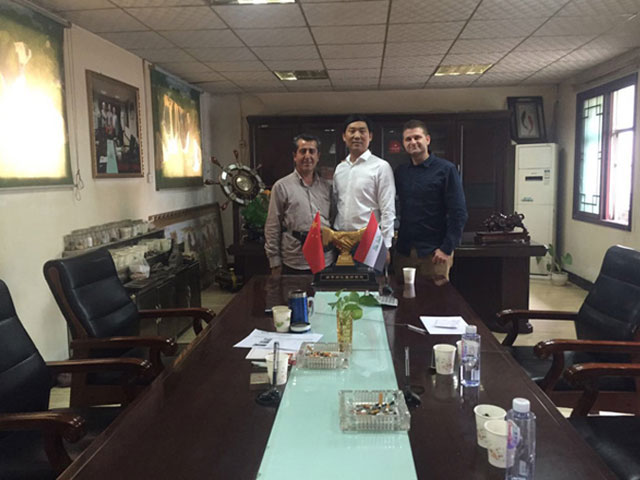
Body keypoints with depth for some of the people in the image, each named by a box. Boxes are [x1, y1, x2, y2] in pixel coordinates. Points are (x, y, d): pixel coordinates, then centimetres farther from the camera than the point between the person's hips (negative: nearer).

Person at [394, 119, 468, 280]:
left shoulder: (446, 169, -2)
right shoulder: (400, 172, 10)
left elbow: (458, 213, -6)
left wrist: (447, 249, -12)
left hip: (434, 253, -4)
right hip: (403, 251, 4)